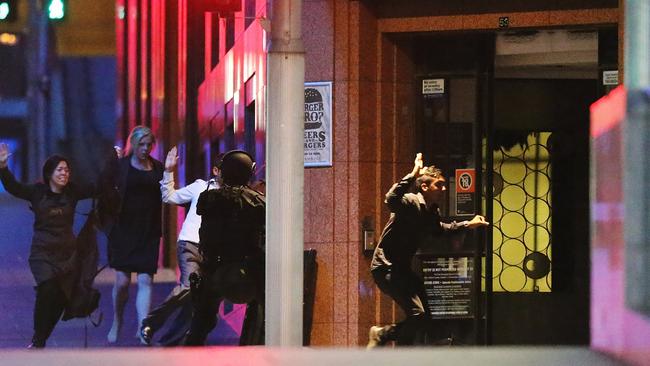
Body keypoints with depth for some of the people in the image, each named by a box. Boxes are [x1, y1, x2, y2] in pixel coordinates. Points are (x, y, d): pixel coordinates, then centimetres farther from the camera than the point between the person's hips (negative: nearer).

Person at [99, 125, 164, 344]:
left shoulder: (158, 169, 8)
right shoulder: (119, 165, 0)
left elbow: (164, 198, 13)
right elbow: (106, 193, -1)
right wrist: (108, 222, -6)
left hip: (148, 232, 2)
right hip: (124, 230, -2)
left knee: (145, 281, -6)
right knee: (122, 280, 0)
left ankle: (142, 329, -9)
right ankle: (117, 323, 23)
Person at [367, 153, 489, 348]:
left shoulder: (433, 212, 10)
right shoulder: (412, 203, -17)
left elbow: (439, 229, 34)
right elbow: (392, 200, -42)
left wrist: (467, 225, 30)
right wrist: (413, 175, -40)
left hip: (401, 268, 10)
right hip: (386, 266, -10)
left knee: (423, 317, 10)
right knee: (417, 313, -20)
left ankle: (381, 334, 23)